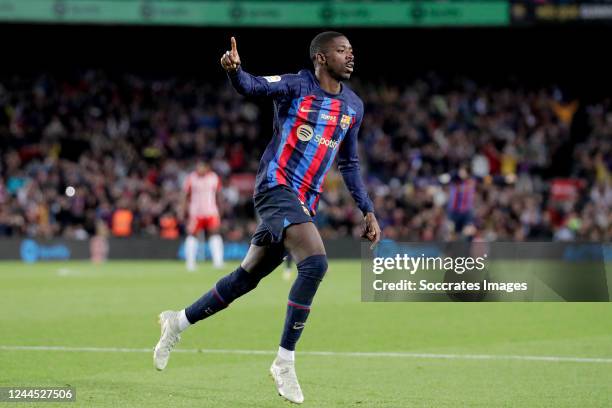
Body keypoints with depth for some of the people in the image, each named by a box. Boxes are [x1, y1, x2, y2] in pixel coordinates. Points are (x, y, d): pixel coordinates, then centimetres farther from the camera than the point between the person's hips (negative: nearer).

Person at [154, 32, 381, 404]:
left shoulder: (353, 106, 13)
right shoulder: (297, 86, -6)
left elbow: (349, 164, 23)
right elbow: (252, 86, -23)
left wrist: (368, 211, 19)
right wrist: (235, 69, -46)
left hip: (305, 203, 7)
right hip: (277, 187, -7)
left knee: (248, 277, 12)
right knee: (315, 263, -26)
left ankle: (179, 322, 31)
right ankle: (285, 362, -17)